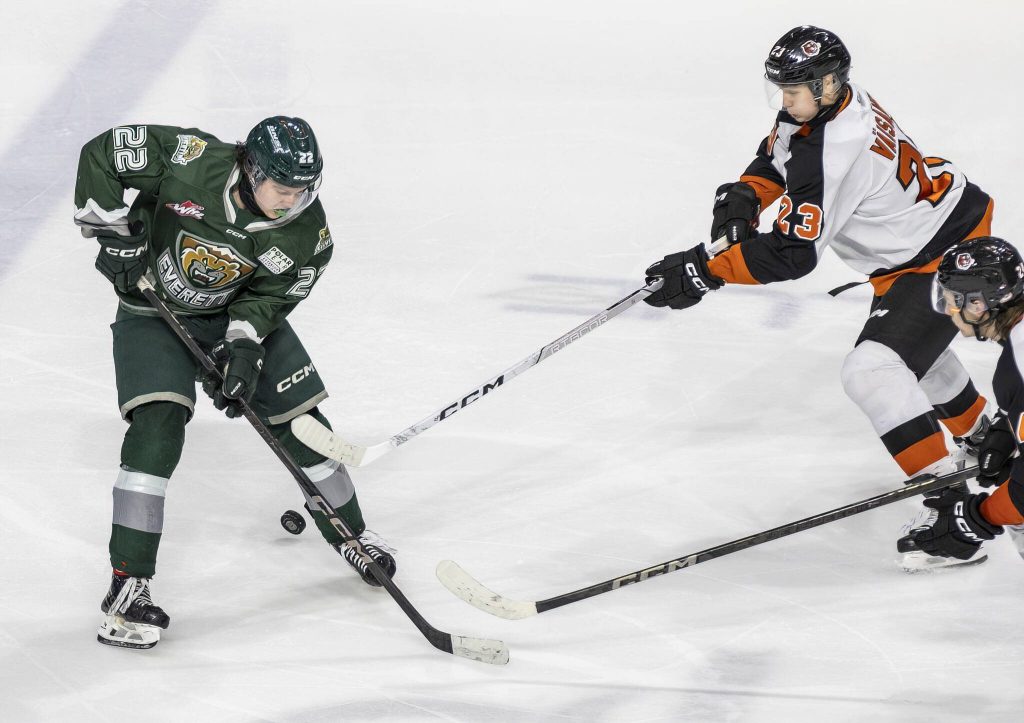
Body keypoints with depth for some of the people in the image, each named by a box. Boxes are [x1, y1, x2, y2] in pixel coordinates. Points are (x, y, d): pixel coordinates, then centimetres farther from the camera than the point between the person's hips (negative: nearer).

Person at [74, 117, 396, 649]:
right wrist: (116, 238, -23)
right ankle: (128, 585, -18)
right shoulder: (191, 161, -31)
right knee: (158, 425, -20)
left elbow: (269, 294, -12)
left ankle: (350, 533, 30)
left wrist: (244, 347, -28)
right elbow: (100, 155, -23)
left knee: (298, 419, 3)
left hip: (239, 313, 4)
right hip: (153, 307, -3)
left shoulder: (305, 230, -20)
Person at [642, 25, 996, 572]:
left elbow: (792, 254, -34)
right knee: (911, 343, 33)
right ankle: (982, 440, 59)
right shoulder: (813, 108, -5)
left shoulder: (834, 151, -34)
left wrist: (705, 270, -32)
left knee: (873, 370, -23)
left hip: (946, 256, -11)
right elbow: (775, 162, 13)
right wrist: (744, 197, -9)